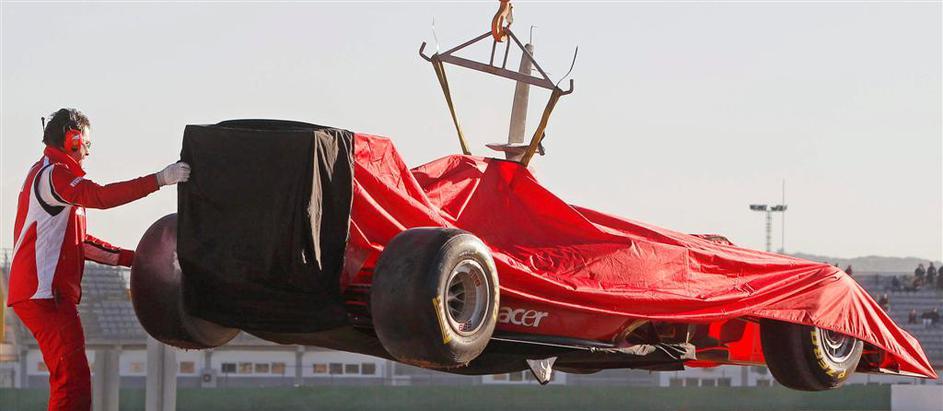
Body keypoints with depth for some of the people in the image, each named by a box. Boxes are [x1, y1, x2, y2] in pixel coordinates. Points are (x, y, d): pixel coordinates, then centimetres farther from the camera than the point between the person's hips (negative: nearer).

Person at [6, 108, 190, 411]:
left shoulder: (50, 175, 26)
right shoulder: (52, 174, -8)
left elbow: (78, 243, 26)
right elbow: (100, 197, -27)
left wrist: (134, 258, 20)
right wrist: (160, 179, -28)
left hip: (46, 294, 11)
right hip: (44, 293, -11)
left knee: (69, 380, 13)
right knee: (74, 378, -17)